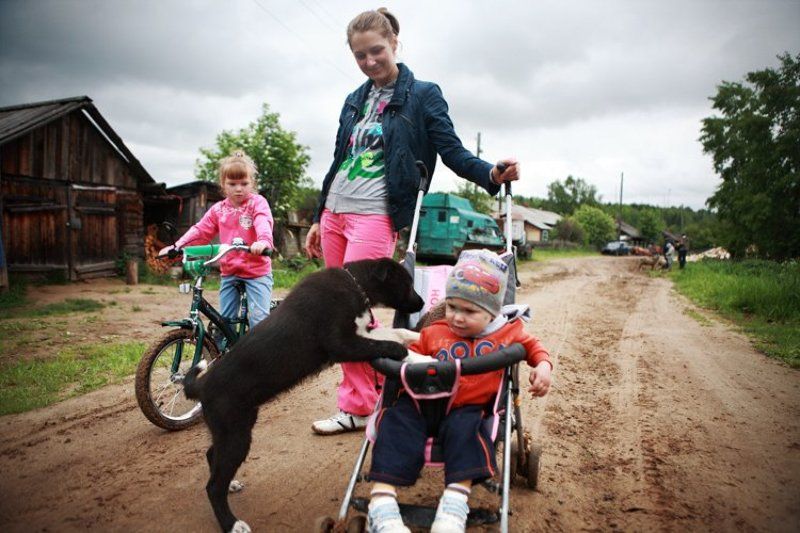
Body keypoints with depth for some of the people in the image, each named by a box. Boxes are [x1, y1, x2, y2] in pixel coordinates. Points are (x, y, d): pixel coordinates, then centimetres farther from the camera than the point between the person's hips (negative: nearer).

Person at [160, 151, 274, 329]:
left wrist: (263, 241, -46)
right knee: (224, 320, 10)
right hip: (229, 272, 5)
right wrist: (177, 246, -5)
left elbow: (263, 223, -25)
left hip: (257, 271, -5)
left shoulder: (257, 203, -6)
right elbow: (200, 231, 8)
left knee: (259, 318, -11)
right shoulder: (218, 209, 8)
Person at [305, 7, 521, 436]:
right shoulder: (355, 101, 18)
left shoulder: (422, 95, 1)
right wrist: (318, 218, 20)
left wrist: (491, 174, -25)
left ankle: (356, 408, 5)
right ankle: (377, 388, 20)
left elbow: (452, 151, -5)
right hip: (335, 212, 7)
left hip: (375, 215, -7)